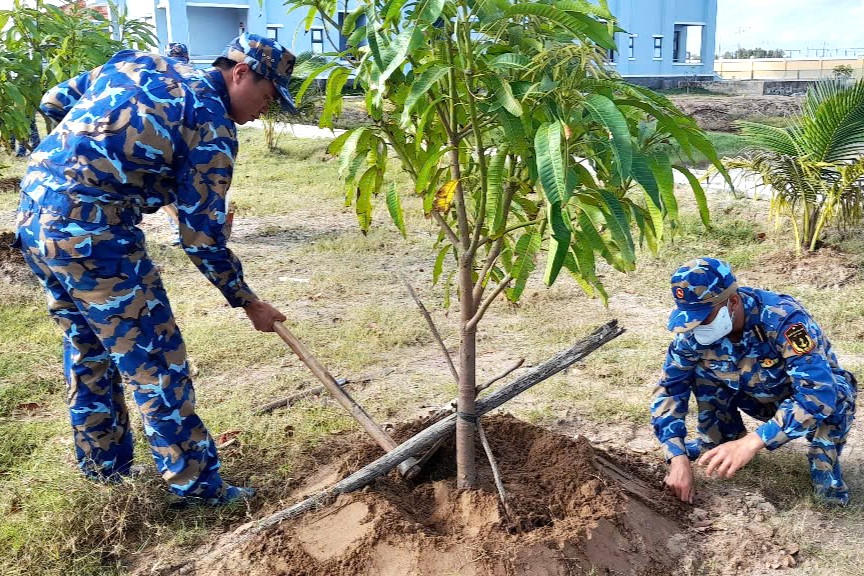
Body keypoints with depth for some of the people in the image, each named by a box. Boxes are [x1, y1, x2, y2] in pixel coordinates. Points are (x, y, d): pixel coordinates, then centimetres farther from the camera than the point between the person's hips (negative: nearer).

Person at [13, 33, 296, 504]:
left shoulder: (136, 61, 14)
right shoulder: (212, 125, -7)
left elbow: (54, 101, 20)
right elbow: (201, 236, -7)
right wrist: (247, 302, 3)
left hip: (34, 215, 9)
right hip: (90, 233, -9)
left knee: (86, 349, 22)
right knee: (154, 361, 3)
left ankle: (104, 464, 36)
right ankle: (196, 482, 14)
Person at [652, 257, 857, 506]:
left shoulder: (783, 319, -37)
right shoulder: (693, 332, -22)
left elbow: (820, 392, -46)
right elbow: (669, 389, -16)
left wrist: (752, 443, -54)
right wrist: (678, 458, -28)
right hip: (759, 399, 4)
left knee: (836, 394, -36)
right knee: (698, 369, -18)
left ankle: (824, 464, -10)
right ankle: (723, 438, 4)